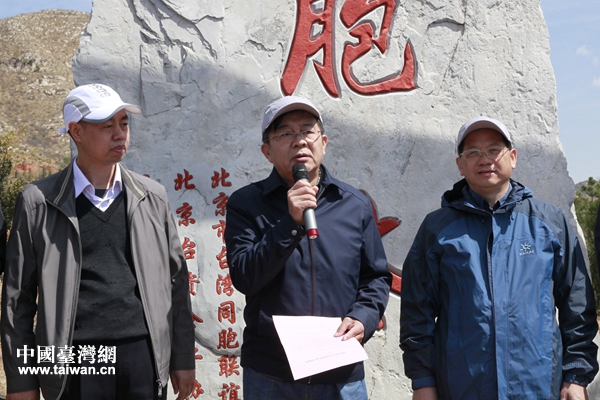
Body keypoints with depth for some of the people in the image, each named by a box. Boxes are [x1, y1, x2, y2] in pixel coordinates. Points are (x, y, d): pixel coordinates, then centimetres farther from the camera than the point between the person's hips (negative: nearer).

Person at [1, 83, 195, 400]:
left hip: (144, 354, 2)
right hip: (75, 360, -2)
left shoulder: (152, 196, 8)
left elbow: (176, 280, 11)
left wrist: (183, 360, 9)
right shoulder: (38, 201, 1)